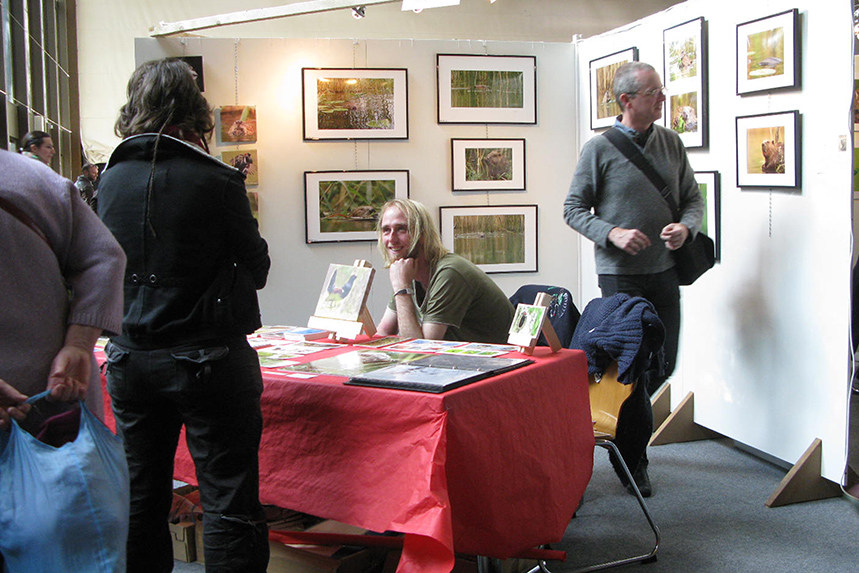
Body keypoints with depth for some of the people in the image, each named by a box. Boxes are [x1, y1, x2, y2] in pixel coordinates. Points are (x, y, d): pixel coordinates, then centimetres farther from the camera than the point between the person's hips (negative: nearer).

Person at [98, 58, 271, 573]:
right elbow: (256, 268, -4)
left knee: (141, 498, 16)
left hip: (131, 357, 5)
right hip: (209, 357, -5)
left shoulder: (112, 179, 1)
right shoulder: (216, 181, -13)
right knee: (228, 502, 1)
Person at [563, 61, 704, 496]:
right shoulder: (600, 149, -6)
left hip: (664, 270, 5)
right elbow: (574, 209, -3)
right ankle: (634, 457, 12)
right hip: (619, 273, -5)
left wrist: (686, 226, -9)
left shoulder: (670, 143, 7)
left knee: (664, 362, 9)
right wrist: (612, 233, -18)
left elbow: (693, 197, 13)